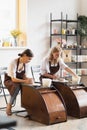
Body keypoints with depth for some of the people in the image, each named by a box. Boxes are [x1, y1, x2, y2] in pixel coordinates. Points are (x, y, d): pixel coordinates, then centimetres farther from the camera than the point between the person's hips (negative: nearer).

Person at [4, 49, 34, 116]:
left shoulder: (26, 63, -8)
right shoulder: (13, 63, -27)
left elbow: (24, 76, -3)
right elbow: (13, 79, -31)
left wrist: (29, 79, -26)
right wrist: (25, 81, -41)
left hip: (19, 79, 5)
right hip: (9, 80, -5)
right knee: (17, 86, -39)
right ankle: (9, 106, -22)